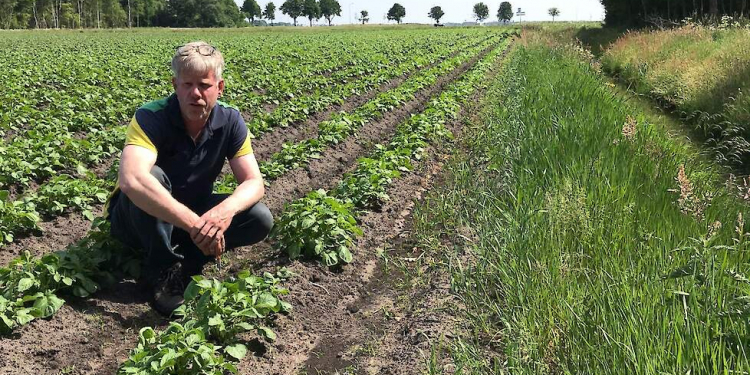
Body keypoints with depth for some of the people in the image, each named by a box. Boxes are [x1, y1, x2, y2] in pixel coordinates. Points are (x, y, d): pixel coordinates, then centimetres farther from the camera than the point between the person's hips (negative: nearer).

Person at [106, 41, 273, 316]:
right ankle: (164, 270, -19)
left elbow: (254, 183, -17)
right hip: (141, 218, -3)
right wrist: (195, 224, -50)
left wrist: (226, 209, -40)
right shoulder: (150, 118, -27)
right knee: (152, 177, -37)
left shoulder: (230, 121, -13)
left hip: (191, 213, 4)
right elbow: (131, 179, -45)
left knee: (260, 219, -18)